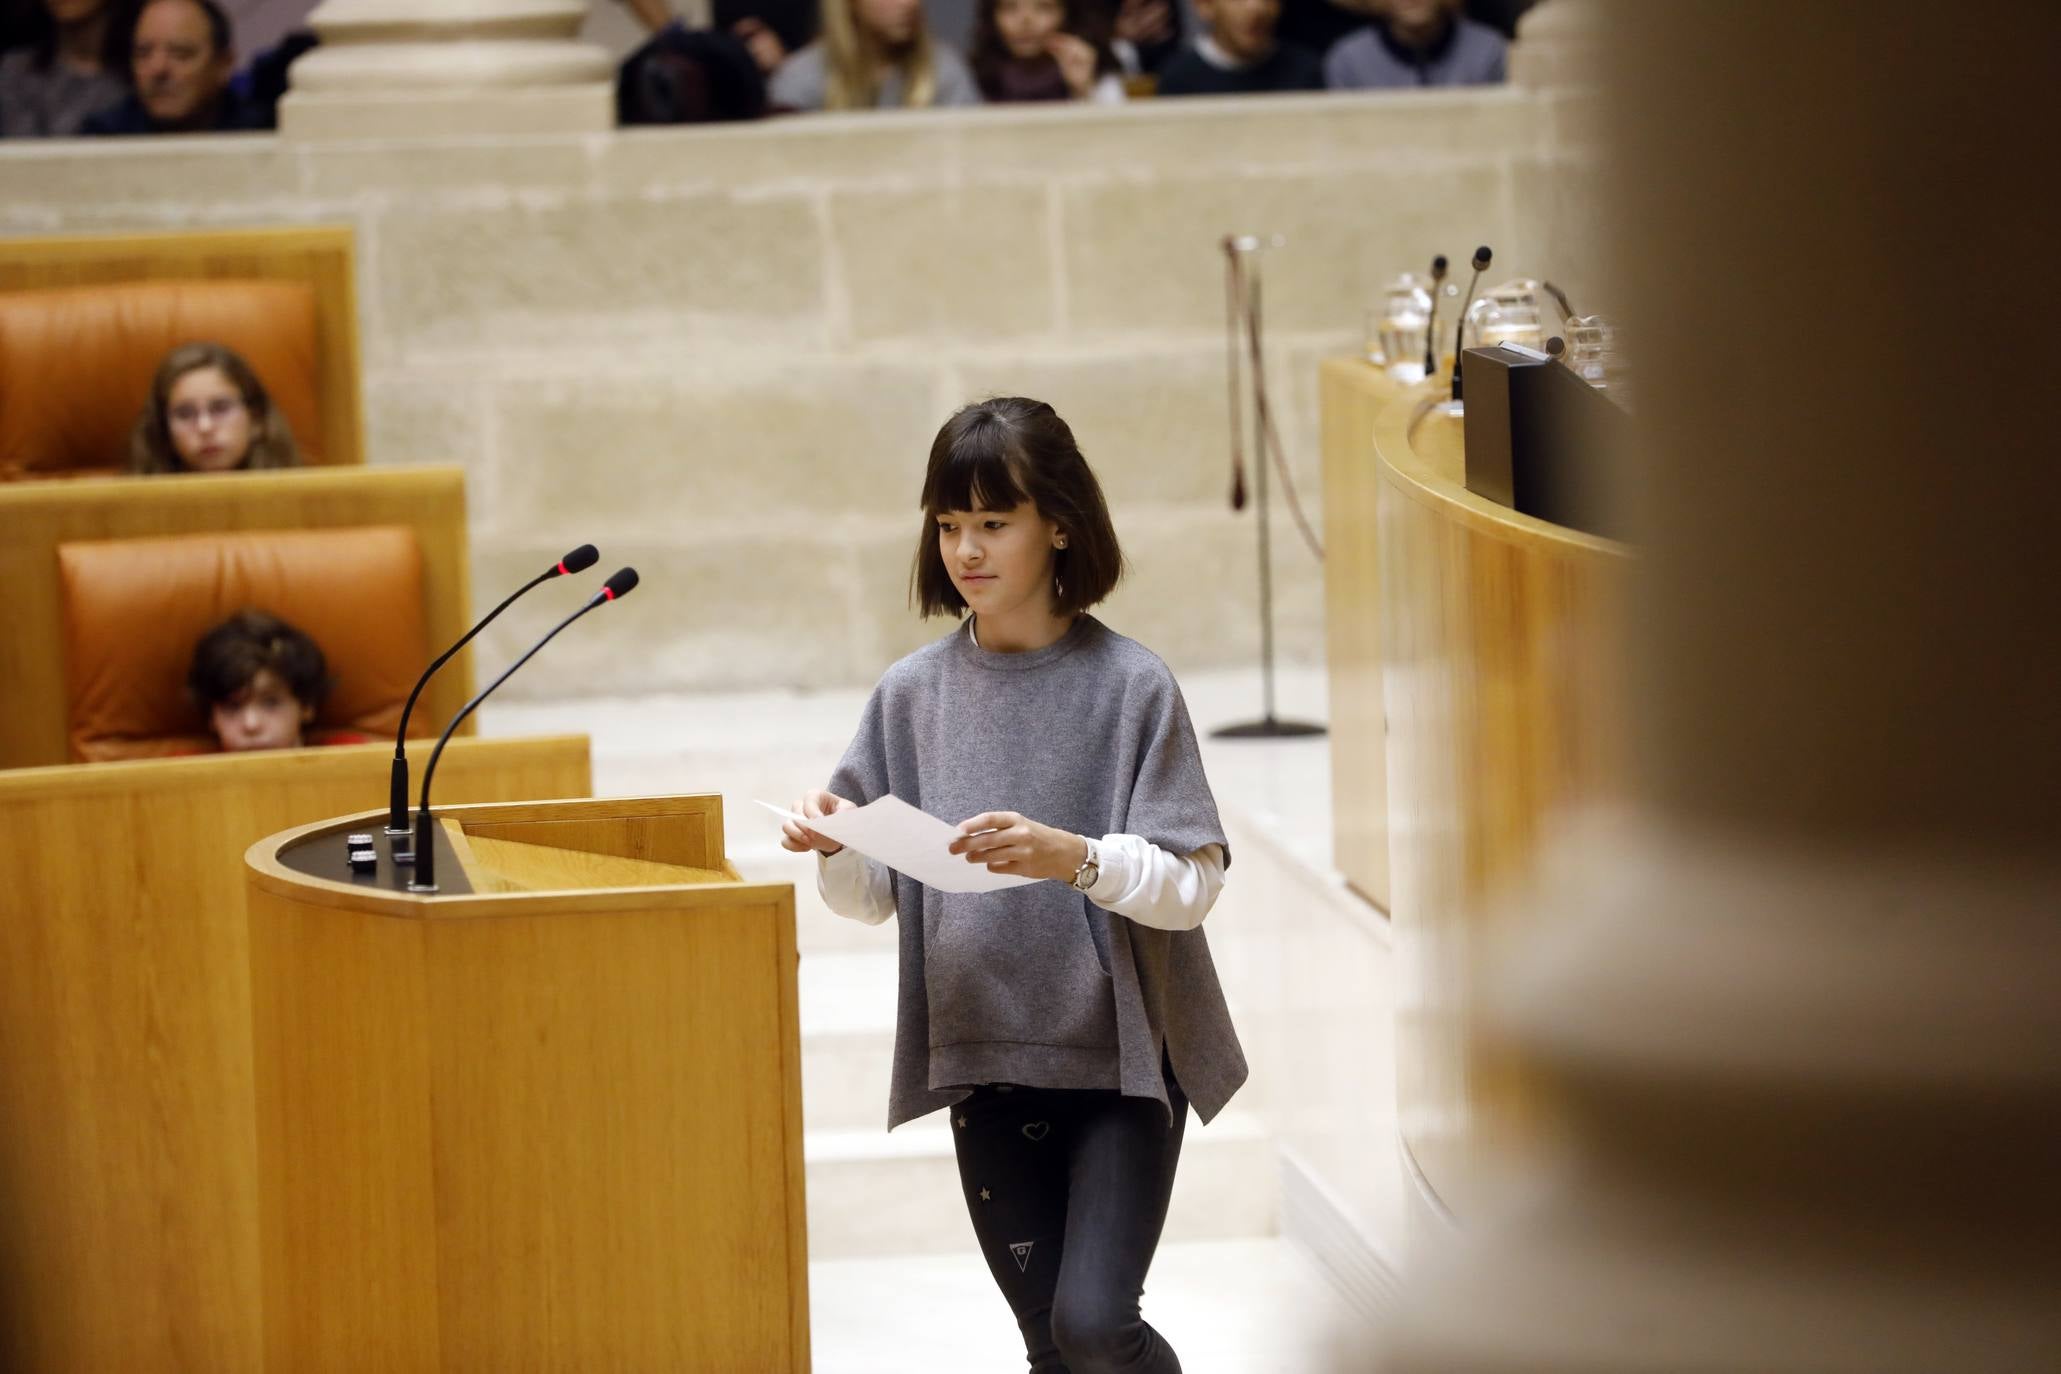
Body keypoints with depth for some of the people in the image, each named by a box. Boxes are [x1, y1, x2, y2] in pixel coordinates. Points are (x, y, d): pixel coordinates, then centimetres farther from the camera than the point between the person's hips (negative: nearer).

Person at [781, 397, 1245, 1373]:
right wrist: (835, 850, -14)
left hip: (1119, 1057, -4)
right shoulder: (914, 694, 3)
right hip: (983, 1062, 4)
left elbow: (1192, 885, -11)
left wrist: (1073, 858, -28)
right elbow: (872, 899, 8)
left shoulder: (1129, 686, -8)